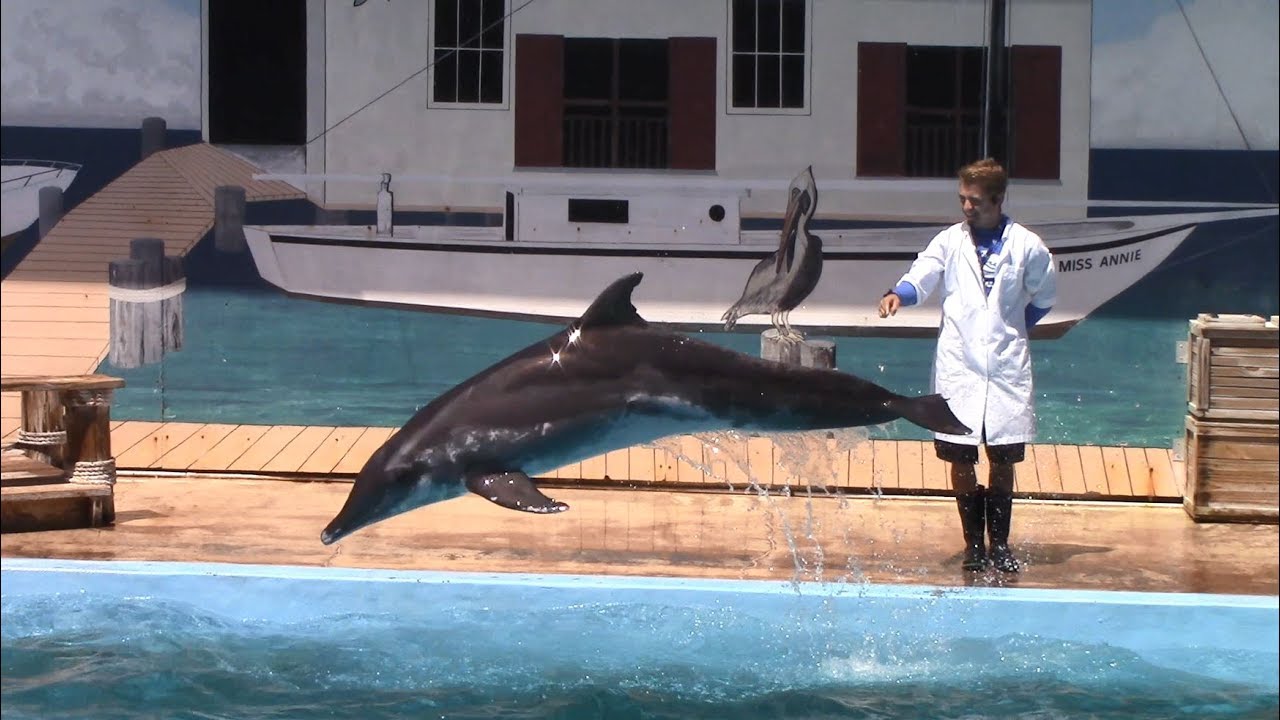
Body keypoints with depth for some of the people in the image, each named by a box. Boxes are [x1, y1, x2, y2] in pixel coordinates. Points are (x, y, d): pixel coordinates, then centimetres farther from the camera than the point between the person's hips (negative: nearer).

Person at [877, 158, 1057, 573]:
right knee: (961, 459, 1)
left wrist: (1014, 330, 10)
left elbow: (1045, 298, 16)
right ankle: (973, 543, 11)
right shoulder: (950, 241, 4)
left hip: (1007, 368, 0)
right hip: (958, 367, 0)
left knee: (1003, 459, 4)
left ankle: (1000, 543, 15)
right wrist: (898, 294, -31)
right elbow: (922, 276, -11)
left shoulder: (1027, 246, 3)